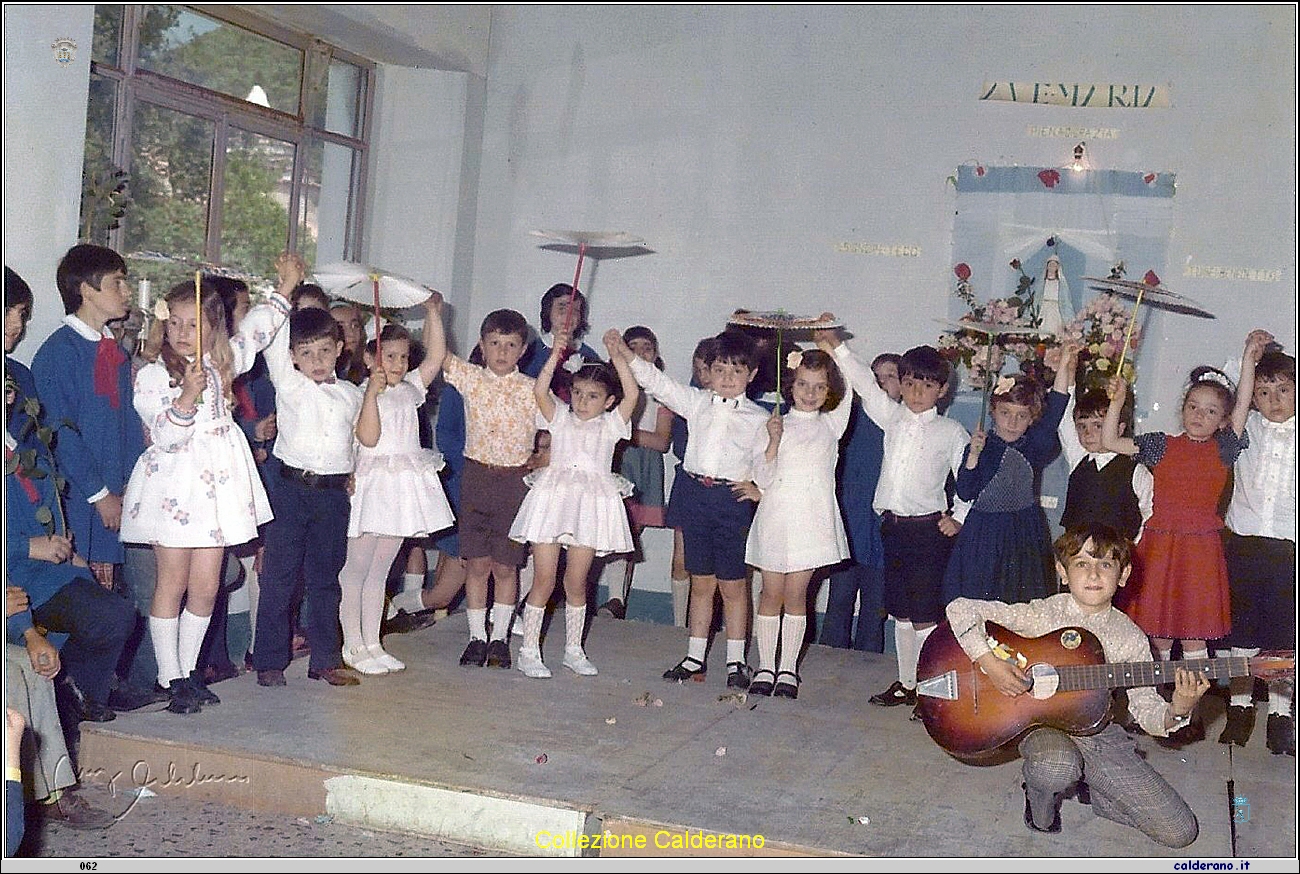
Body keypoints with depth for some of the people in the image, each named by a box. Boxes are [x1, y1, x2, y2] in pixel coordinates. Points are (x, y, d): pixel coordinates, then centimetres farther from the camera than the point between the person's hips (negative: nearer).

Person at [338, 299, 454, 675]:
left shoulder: (409, 389, 13)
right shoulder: (359, 394, -7)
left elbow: (437, 355, 7)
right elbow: (369, 437, -18)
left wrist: (433, 313, 3)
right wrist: (373, 392, -24)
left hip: (405, 487, 7)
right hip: (373, 485, -7)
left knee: (380, 569, 12)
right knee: (356, 568, 1)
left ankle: (372, 643, 18)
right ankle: (353, 646, 7)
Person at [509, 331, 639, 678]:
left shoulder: (611, 424, 9)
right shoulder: (561, 418, 10)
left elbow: (631, 395, -7)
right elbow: (540, 390, -6)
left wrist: (617, 356, -12)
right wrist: (555, 355, -13)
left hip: (591, 504, 0)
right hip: (553, 498, 0)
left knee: (576, 581, 7)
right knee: (544, 578, 0)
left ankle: (573, 649, 21)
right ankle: (529, 651, 8)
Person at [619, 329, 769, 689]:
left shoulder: (758, 418, -1)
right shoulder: (696, 402, 7)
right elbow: (658, 383, 4)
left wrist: (755, 485, -20)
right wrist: (625, 353, -5)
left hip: (733, 498, -3)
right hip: (694, 493, 3)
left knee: (733, 584, 4)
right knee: (700, 582, 12)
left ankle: (736, 661, 15)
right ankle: (694, 657, 21)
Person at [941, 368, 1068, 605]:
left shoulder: (1035, 445, 2)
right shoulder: (981, 446, -1)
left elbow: (1056, 404, -10)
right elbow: (964, 493, -8)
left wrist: (1064, 365, -18)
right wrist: (973, 455, -20)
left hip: (1026, 534, 1)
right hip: (983, 534, -1)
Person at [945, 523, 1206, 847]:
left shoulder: (1129, 638, -2)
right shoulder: (1042, 615, -10)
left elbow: (1147, 712, -3)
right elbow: (961, 609, -14)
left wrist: (1178, 710, -25)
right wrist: (989, 662, -24)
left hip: (1101, 734, 3)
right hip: (1045, 726, -3)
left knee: (1180, 831, -4)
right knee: (1058, 766, -41)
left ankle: (1086, 786, 18)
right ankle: (1042, 807, -2)